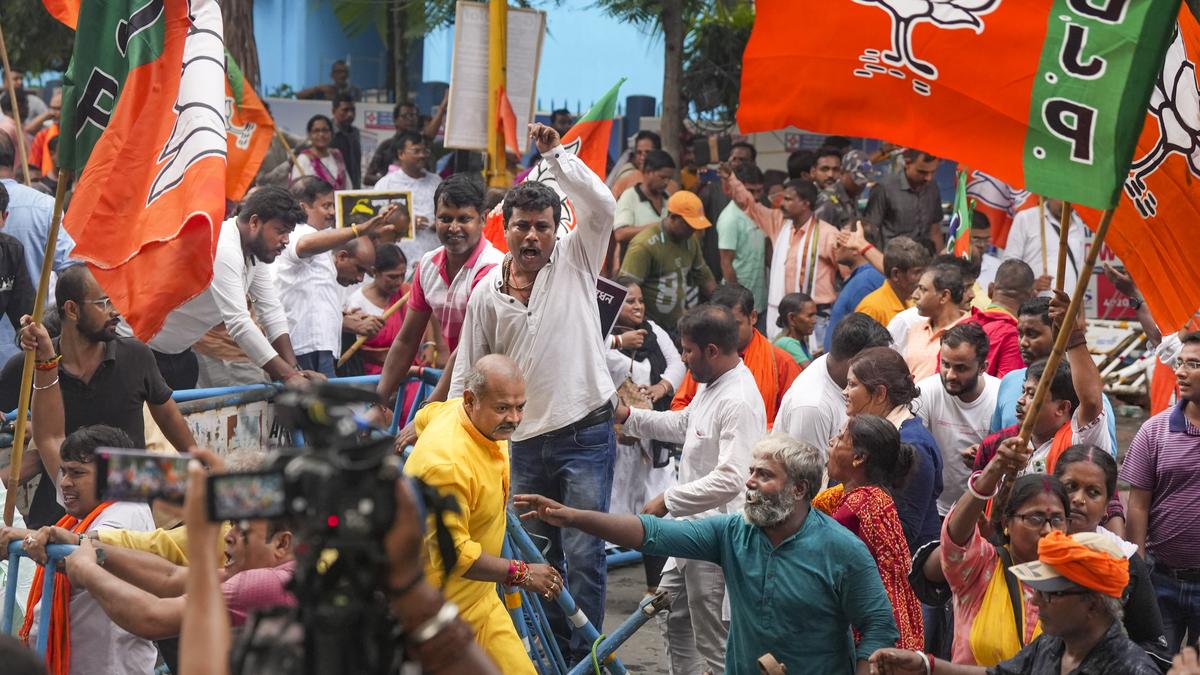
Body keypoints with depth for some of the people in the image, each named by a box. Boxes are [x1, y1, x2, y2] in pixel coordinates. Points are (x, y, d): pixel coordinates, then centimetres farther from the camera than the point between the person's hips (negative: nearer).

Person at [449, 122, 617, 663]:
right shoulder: (487, 293, 8)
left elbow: (602, 207, -17)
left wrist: (555, 153, -17)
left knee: (583, 556, -7)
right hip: (525, 442, 4)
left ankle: (583, 657, 0)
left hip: (586, 436, -4)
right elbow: (467, 373, 14)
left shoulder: (574, 261, 0)